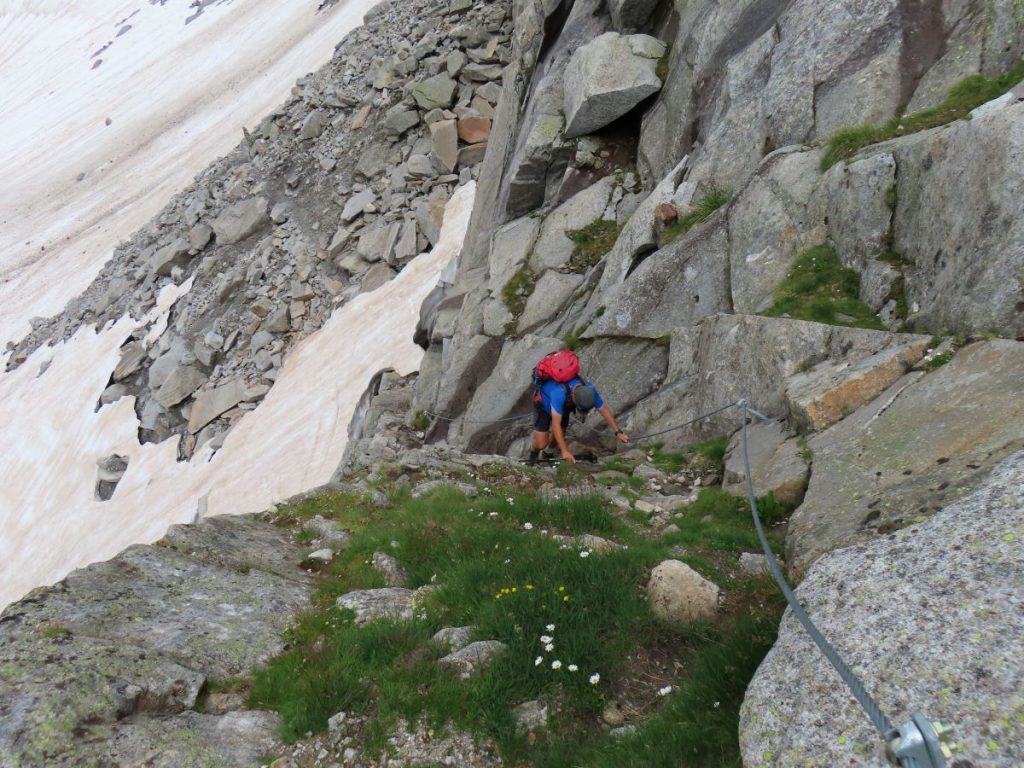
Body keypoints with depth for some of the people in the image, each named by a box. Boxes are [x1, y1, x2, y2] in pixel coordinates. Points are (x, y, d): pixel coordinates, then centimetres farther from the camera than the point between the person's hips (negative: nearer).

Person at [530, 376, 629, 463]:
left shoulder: (589, 390, -30)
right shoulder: (560, 393, -47)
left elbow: (604, 410, -18)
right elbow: (556, 424, -44)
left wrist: (618, 432, -22)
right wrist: (565, 451, -46)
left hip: (563, 408, 5)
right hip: (543, 406, -5)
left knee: (557, 439, 7)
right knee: (541, 444, -10)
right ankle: (533, 456, 23)